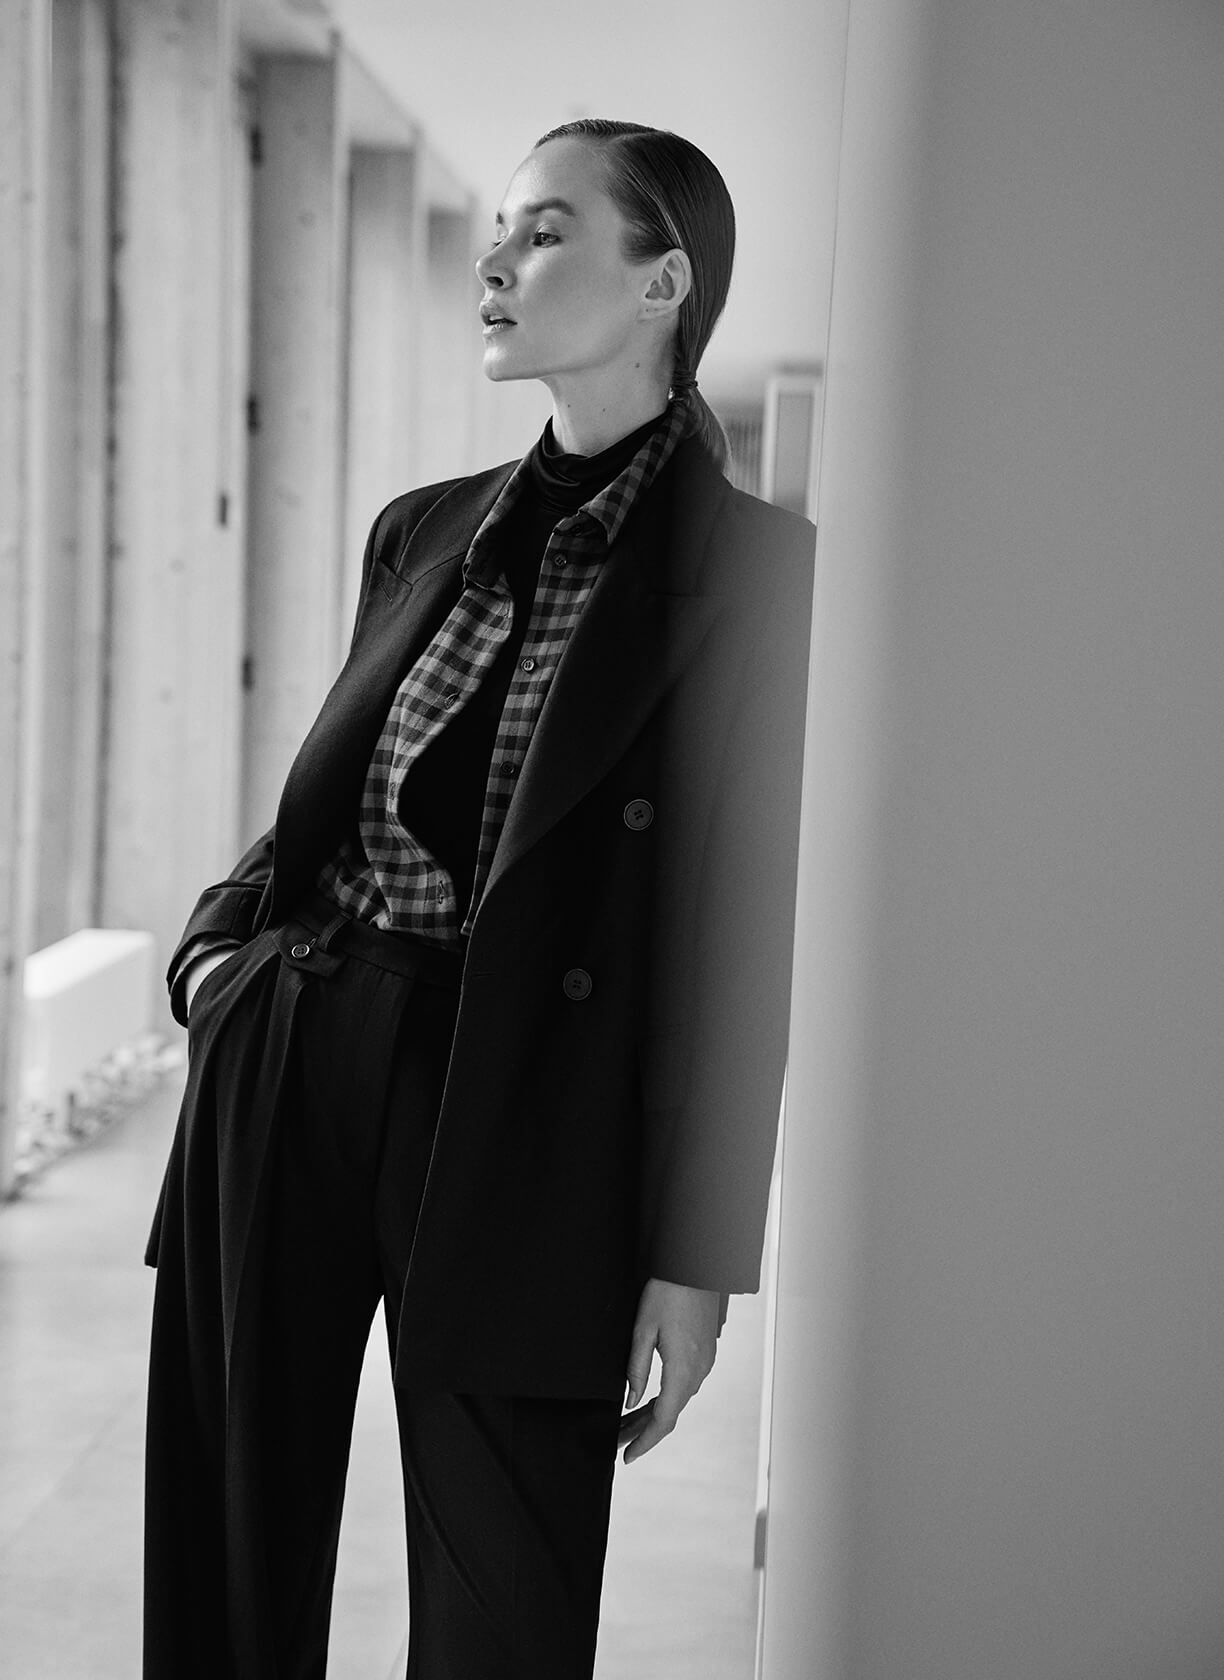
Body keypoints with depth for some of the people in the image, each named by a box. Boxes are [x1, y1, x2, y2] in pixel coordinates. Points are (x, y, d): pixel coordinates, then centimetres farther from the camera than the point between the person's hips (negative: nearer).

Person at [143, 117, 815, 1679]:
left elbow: (743, 943, -7)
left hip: (514, 1120, -5)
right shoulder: (424, 532, 13)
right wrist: (220, 939, 1)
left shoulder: (751, 568, -5)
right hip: (285, 1071, 5)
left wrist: (692, 1265, -9)